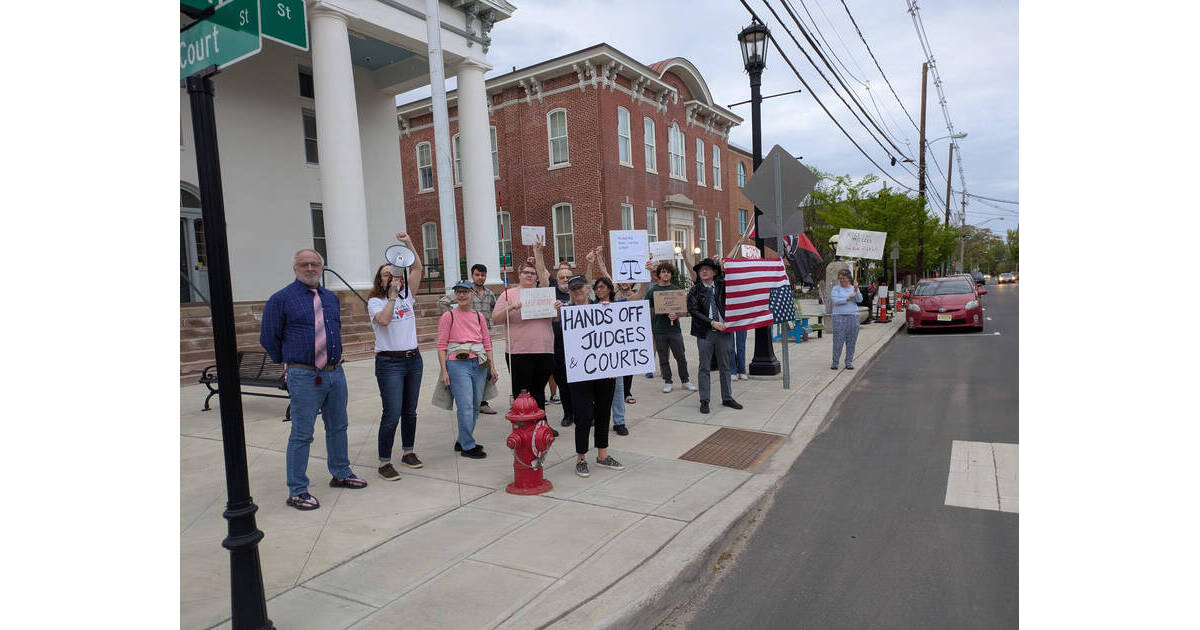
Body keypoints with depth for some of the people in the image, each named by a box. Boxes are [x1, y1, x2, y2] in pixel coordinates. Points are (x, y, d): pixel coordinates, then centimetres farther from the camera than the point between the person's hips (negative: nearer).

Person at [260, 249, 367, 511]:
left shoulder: (331, 298, 11)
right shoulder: (281, 299, -5)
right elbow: (269, 338, 0)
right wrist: (290, 363, 7)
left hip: (336, 372, 6)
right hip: (304, 377, -6)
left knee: (337, 427, 16)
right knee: (302, 434, -1)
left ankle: (340, 474, 32)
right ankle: (297, 491, 9)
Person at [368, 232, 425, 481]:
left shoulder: (407, 296, 9)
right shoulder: (375, 301, -3)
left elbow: (417, 269, 3)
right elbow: (383, 320, -24)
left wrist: (409, 244, -4)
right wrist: (392, 296, -20)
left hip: (413, 359, 5)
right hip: (389, 362, -5)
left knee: (410, 411, 13)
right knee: (392, 414, -7)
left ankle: (408, 452, 27)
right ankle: (384, 463, 2)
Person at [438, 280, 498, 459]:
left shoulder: (478, 316, 11)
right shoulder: (449, 316, -1)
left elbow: (487, 343, 14)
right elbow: (441, 345, -4)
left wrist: (492, 367, 10)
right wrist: (444, 371, -10)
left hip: (479, 364, 5)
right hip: (457, 364, -5)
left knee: (475, 405, 10)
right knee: (466, 407, -7)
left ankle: (462, 441, 25)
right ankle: (468, 446, 3)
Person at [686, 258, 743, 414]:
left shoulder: (722, 285, 5)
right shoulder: (695, 290, 0)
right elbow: (693, 311, -8)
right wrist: (713, 323, -16)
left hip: (723, 331, 2)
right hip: (704, 332, -2)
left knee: (725, 366, 11)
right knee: (704, 368, 3)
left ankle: (727, 398, 23)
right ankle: (704, 401, 11)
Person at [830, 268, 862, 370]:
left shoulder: (854, 288, 13)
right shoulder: (836, 289, 4)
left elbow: (860, 300, -2)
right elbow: (835, 301, -10)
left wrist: (856, 291, -17)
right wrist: (848, 298, -13)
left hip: (853, 317, 3)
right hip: (839, 317, -3)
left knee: (851, 341, 4)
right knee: (838, 341, -6)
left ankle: (849, 362, 12)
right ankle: (834, 362, 3)